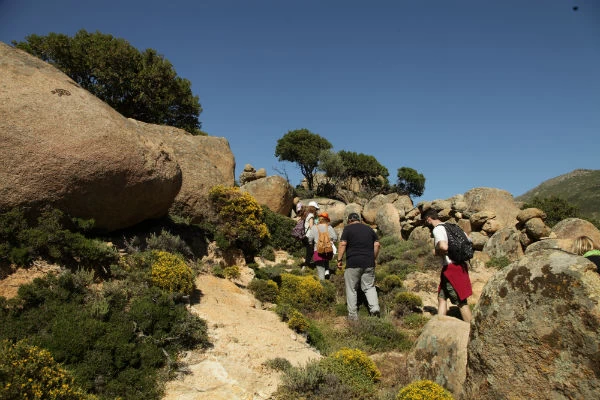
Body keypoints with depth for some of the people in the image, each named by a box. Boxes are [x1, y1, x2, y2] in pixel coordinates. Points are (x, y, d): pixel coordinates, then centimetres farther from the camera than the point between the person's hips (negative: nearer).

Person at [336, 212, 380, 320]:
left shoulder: (348, 228, 1)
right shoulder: (369, 229, 15)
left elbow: (343, 244, -9)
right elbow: (377, 245, 11)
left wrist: (339, 260, -6)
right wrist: (373, 259, 18)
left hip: (353, 263, -4)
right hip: (369, 263, 4)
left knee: (351, 289, 5)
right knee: (369, 287, 12)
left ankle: (353, 314, 7)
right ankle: (375, 308, -6)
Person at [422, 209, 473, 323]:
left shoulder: (437, 229, -13)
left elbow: (444, 247, -32)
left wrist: (436, 251, -10)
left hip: (450, 268, -9)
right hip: (460, 265, 9)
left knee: (461, 302, 1)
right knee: (442, 297, 14)